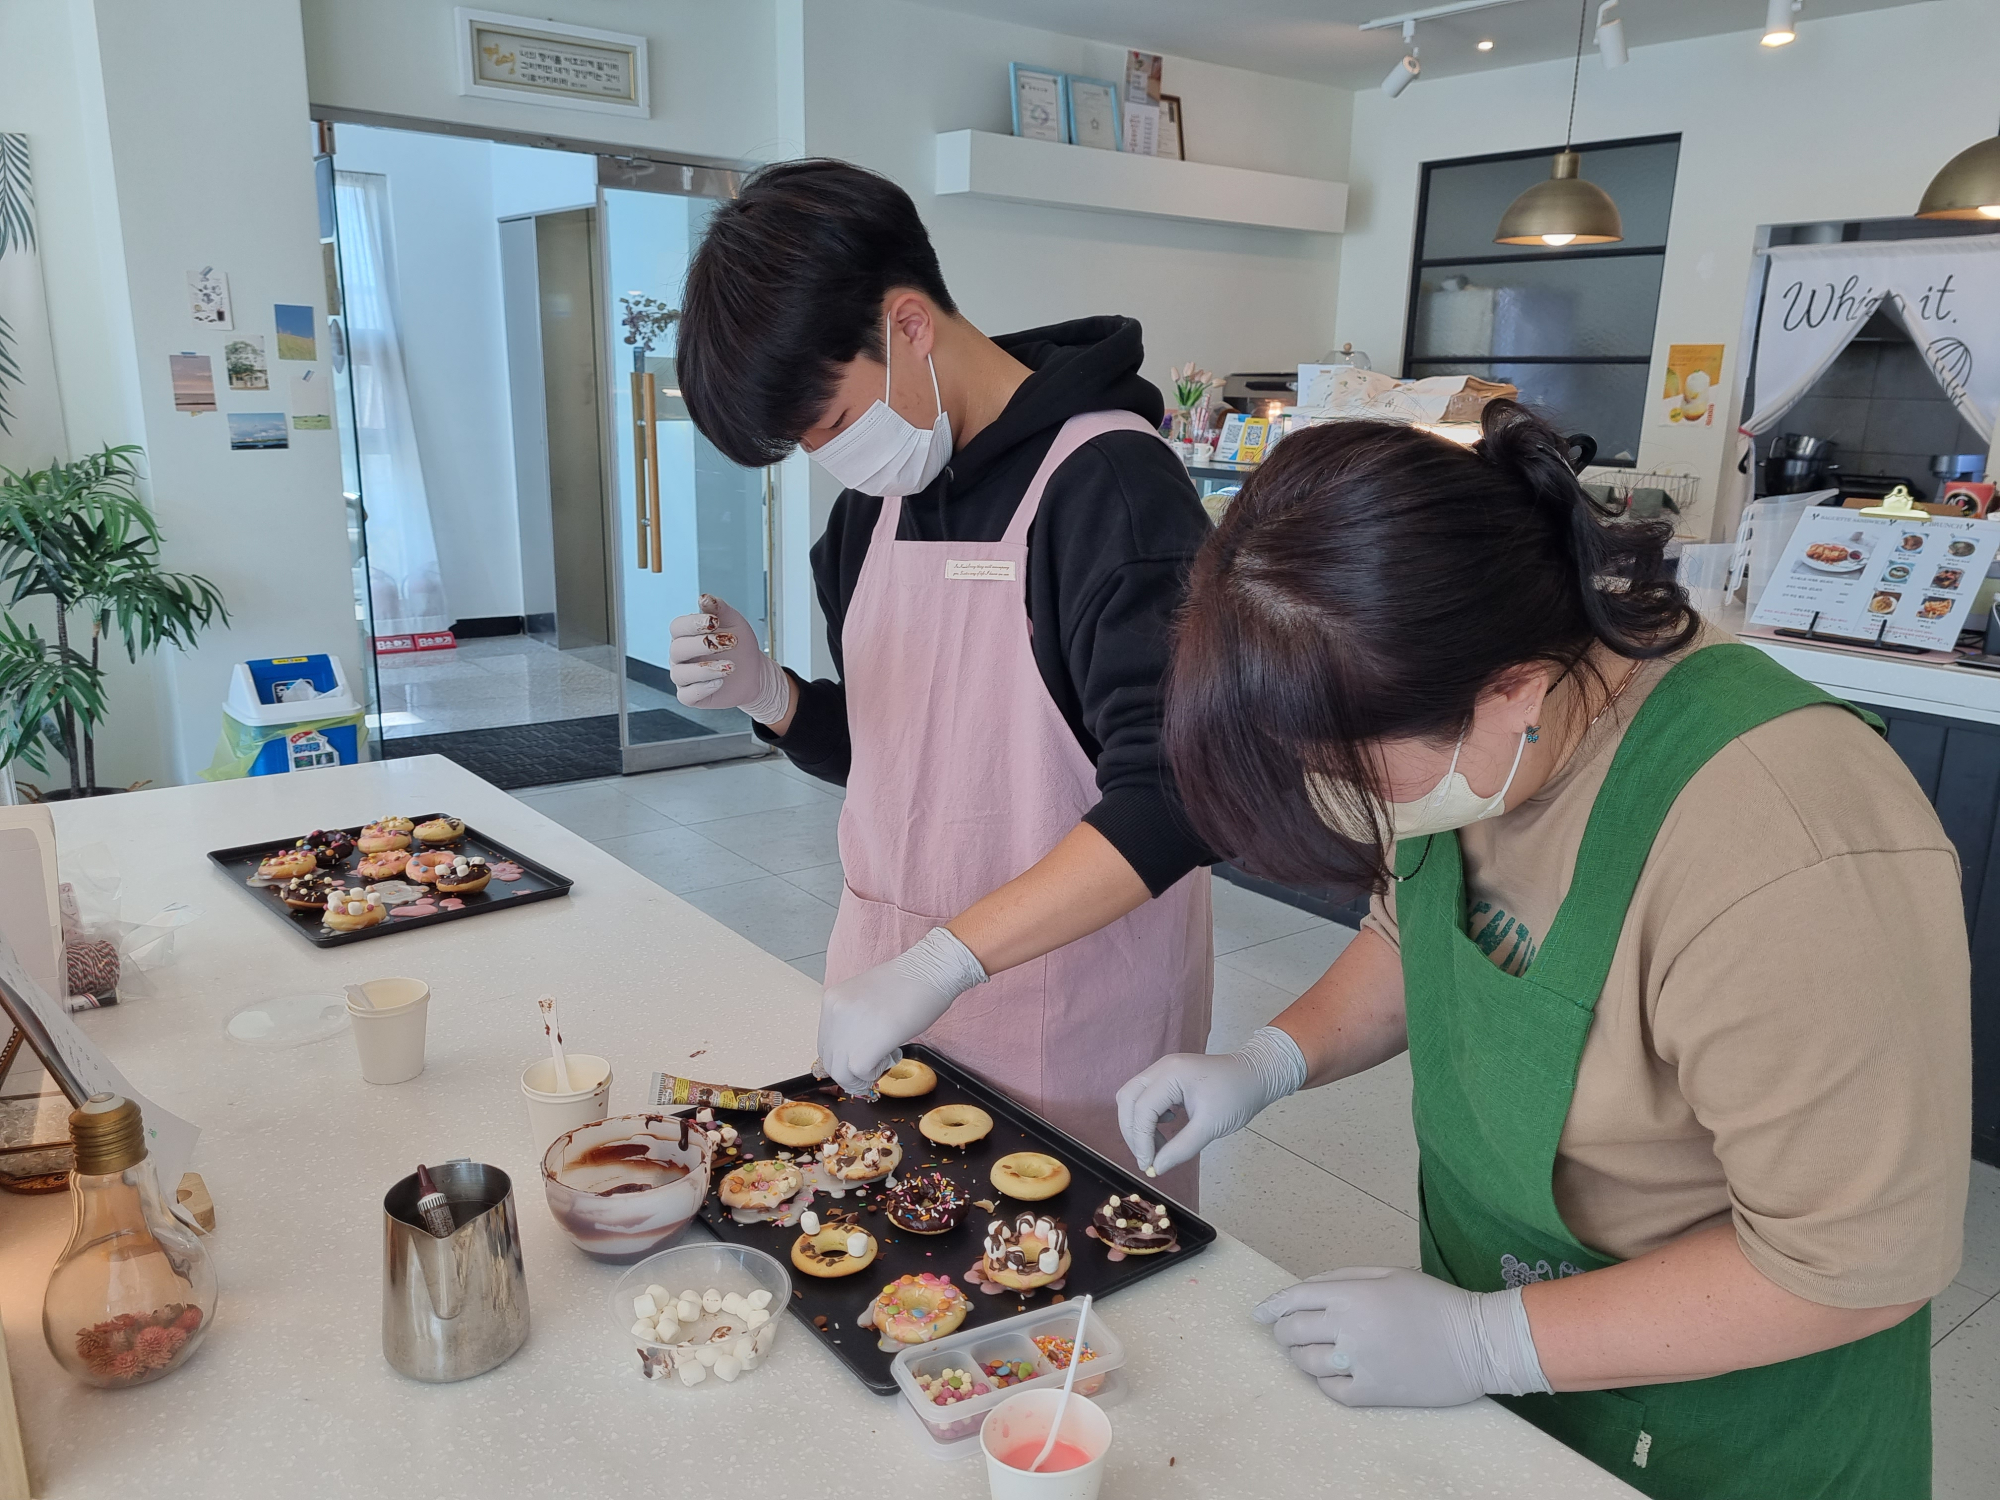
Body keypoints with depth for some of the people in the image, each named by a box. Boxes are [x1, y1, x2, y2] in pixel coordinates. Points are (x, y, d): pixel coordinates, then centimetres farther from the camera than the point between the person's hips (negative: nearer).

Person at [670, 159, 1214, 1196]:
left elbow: (1173, 798, -25)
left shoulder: (1105, 478, -17)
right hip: (889, 978, 6)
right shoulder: (876, 496, 6)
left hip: (1067, 1013, -6)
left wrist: (942, 963, -30)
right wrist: (768, 697, -5)